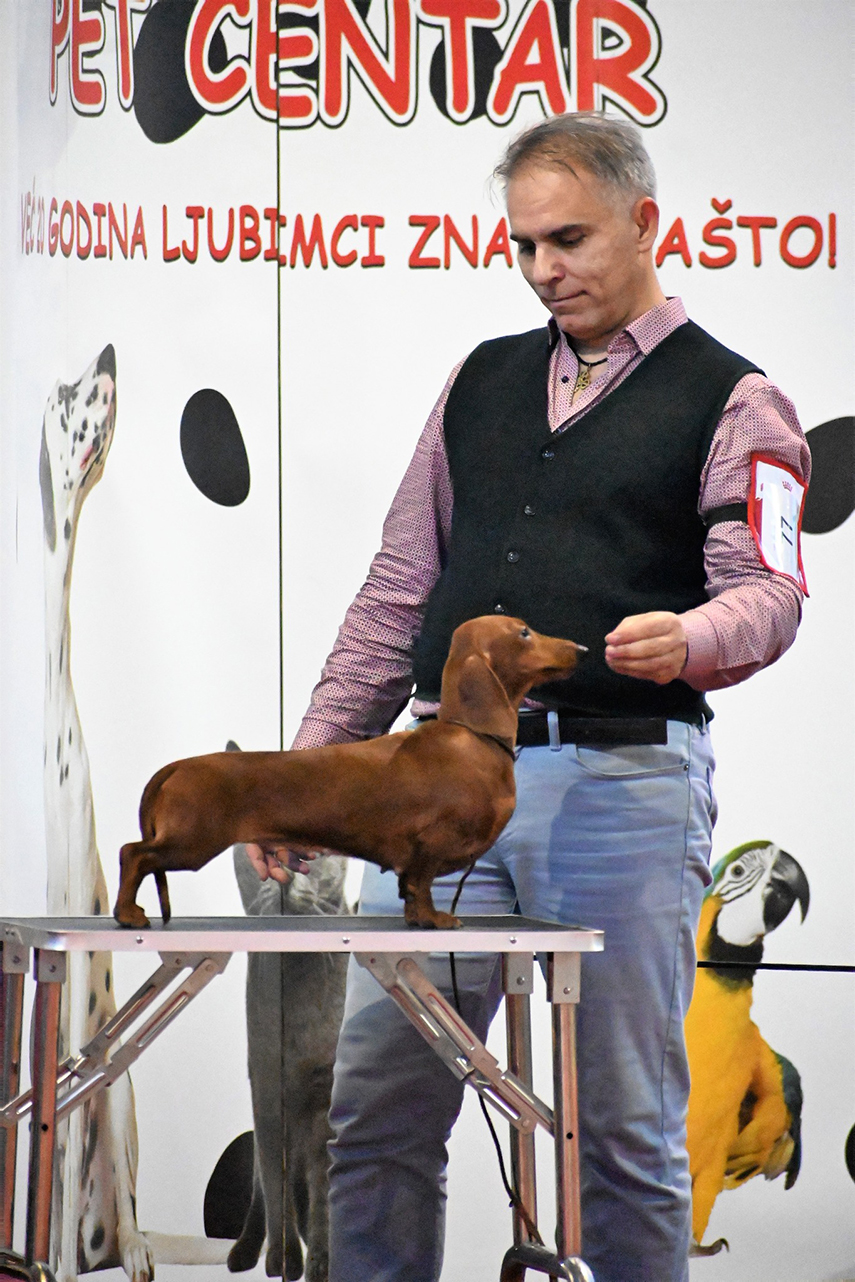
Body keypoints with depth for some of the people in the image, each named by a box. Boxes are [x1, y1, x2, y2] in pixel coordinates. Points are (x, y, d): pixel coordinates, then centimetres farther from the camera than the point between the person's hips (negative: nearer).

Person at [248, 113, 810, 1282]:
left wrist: (689, 639, -32)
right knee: (378, 1105, 1)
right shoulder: (482, 384, 19)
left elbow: (767, 587, -9)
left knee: (627, 1126, 2)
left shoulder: (730, 401, 4)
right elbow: (401, 589, 19)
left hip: (624, 779, -4)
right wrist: (312, 765, 12)